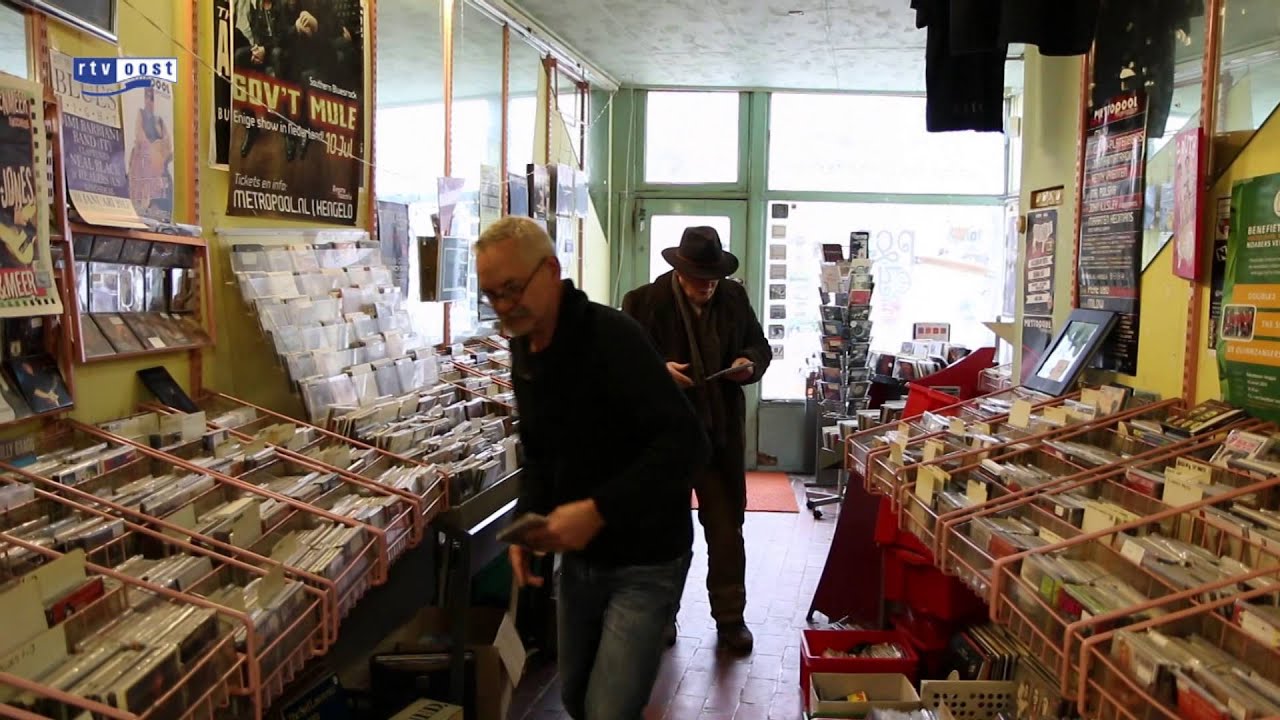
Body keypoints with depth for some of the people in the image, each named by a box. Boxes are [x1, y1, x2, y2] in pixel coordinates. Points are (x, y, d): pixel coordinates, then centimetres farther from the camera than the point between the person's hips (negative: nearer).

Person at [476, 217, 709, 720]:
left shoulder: (611, 336, -22)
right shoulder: (525, 349, 4)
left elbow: (685, 442, -29)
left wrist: (598, 509, -33)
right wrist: (527, 521, -3)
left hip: (644, 560, -8)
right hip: (579, 554, 8)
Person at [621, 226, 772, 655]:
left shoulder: (734, 298, 3)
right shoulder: (645, 302, -8)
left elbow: (759, 346, 13)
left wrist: (750, 363, -9)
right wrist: (659, 370, -24)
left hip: (722, 431, 3)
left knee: (726, 525, 9)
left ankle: (730, 616, 22)